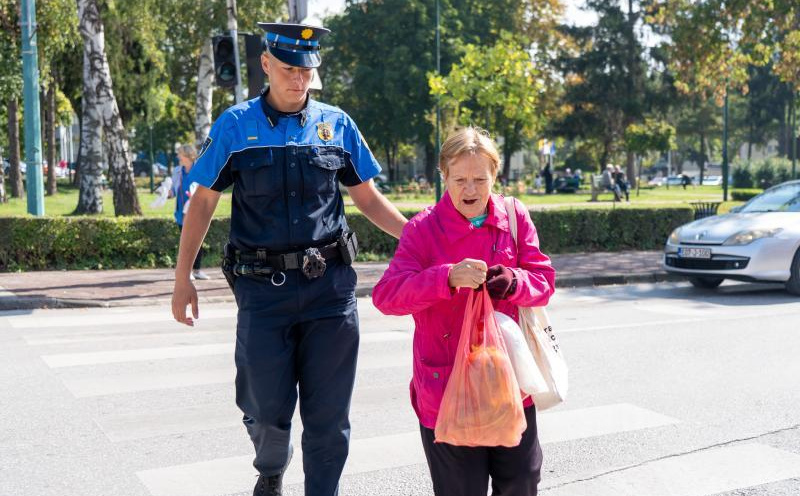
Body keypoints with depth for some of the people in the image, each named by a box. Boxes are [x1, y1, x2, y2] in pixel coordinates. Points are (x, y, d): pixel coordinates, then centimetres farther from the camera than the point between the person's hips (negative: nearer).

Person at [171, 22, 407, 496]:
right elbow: (203, 202, 6)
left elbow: (369, 198, 12)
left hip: (330, 284, 1)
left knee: (328, 413, 4)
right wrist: (183, 277, 3)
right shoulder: (235, 125, 2)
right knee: (267, 408, 6)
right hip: (263, 287, -1)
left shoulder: (336, 123, 6)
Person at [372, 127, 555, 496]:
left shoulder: (515, 218, 3)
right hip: (447, 385, -3)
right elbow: (386, 295, -18)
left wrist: (513, 282, -21)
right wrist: (448, 277, -33)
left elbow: (544, 280, 3)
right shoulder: (422, 229, -8)